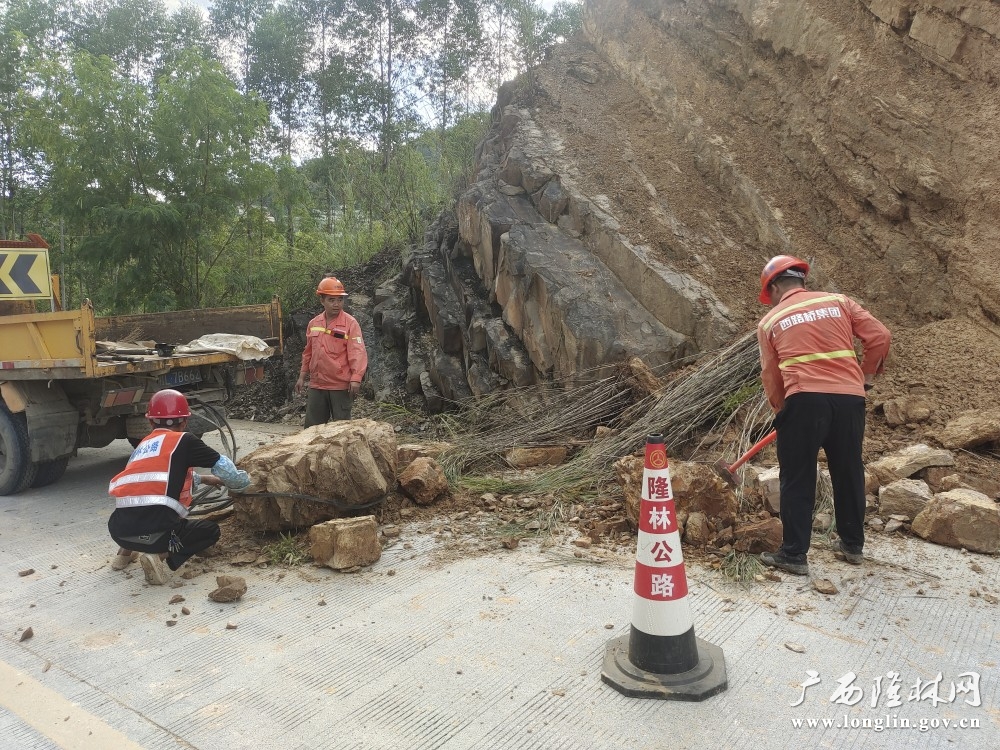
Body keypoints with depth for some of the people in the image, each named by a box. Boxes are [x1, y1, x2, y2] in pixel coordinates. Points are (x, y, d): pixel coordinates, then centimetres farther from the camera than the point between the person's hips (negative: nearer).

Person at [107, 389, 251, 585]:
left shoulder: (143, 445, 21)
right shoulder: (183, 441, 2)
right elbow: (222, 466, 5)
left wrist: (203, 479, 48)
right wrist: (243, 480, 26)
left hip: (118, 529, 7)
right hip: (156, 529, -7)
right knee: (211, 531, 19)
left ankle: (127, 549, 21)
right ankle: (164, 557, -5)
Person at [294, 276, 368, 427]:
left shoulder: (350, 323, -8)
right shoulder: (313, 324, 9)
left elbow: (357, 352, -14)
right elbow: (308, 353, 18)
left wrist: (356, 379, -24)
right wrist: (302, 376, 16)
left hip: (341, 386, -5)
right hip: (316, 385, 5)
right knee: (312, 426, 11)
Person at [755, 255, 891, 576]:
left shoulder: (770, 321, 11)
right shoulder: (839, 302, 15)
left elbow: (771, 375, 10)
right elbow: (880, 336, 8)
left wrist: (781, 409, 23)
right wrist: (865, 377, 20)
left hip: (804, 399, -3)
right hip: (850, 398, 3)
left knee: (797, 480, 6)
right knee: (849, 473, 19)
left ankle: (794, 554, 8)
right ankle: (852, 544, 33)